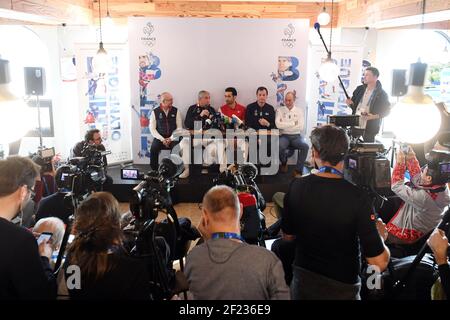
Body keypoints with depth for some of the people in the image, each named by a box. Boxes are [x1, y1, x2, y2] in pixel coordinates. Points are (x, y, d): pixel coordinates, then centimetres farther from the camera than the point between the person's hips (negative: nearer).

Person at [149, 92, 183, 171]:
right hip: (159, 138, 0)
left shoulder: (176, 111, 6)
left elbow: (179, 127, 3)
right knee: (154, 148, -29)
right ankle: (154, 170, -12)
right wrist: (162, 139, -11)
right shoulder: (155, 112, 3)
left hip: (173, 138, 0)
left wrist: (171, 138, -10)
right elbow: (152, 129, 0)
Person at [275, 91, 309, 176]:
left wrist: (285, 126, -8)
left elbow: (301, 127, -6)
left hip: (296, 136, 1)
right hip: (284, 136, -1)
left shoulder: (300, 111, 7)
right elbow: (278, 125, -11)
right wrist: (294, 123, -9)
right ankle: (284, 163, 0)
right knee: (280, 146, -34)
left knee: (305, 146, -29)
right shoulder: (280, 110, 5)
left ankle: (298, 170, -15)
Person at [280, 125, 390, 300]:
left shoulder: (296, 187, -13)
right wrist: (380, 235, -1)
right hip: (341, 289, -2)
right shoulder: (356, 197, -23)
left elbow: (287, 236, 2)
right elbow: (379, 262, -21)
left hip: (303, 280, 2)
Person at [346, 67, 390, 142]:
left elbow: (386, 111, -3)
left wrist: (374, 116, -19)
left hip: (370, 128, -4)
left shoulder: (382, 94, -5)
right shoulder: (359, 89, 9)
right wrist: (350, 103, -6)